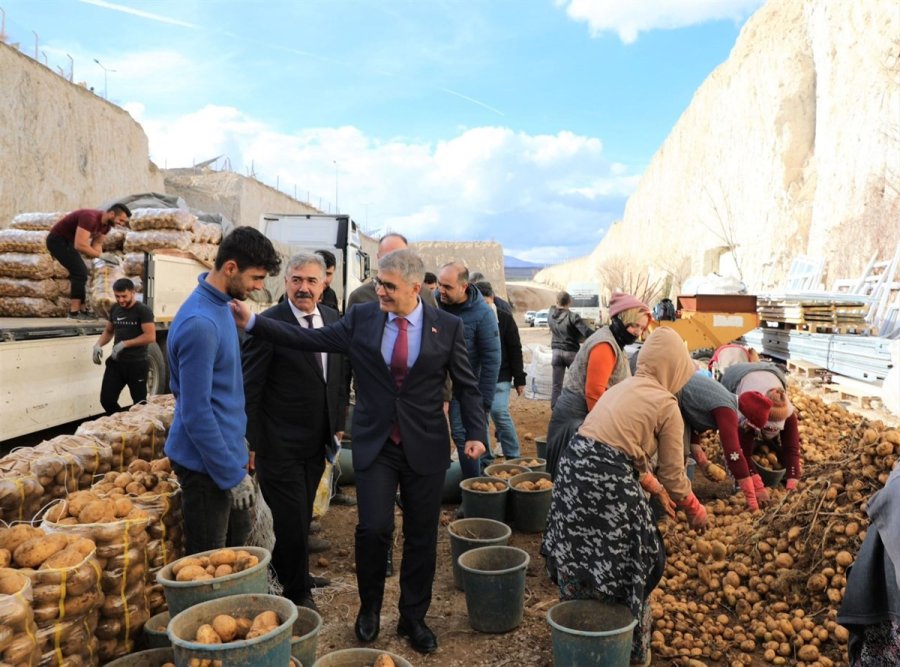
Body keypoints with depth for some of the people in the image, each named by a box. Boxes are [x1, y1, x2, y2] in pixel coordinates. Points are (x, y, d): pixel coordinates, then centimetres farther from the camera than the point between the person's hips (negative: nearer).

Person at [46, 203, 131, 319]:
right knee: (80, 273, -16)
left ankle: (75, 309, 19)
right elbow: (80, 245, -37)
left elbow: (97, 244, 3)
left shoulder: (106, 224, -2)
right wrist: (101, 255, -33)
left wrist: (104, 259, -12)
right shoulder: (90, 218, -31)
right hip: (57, 240, -10)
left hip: (67, 241, 10)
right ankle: (75, 312, -15)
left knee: (79, 273, 14)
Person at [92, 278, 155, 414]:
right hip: (116, 362, 6)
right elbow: (108, 331, 23)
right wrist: (98, 345, 3)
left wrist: (124, 344, -20)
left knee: (139, 403, 6)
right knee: (106, 399, 5)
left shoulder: (143, 311, -11)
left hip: (137, 364, -6)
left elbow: (150, 337, -20)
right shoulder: (114, 309, 9)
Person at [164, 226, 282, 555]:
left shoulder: (220, 305, 5)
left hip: (226, 451, 9)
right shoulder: (200, 324, -25)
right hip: (206, 465, -9)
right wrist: (233, 475, -18)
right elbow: (195, 412, -24)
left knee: (238, 548, 21)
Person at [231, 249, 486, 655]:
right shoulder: (361, 318, -2)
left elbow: (466, 386, 1)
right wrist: (252, 322, -11)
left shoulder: (447, 326, -4)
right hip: (374, 444, 0)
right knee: (373, 528, -5)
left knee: (421, 537, 9)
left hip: (425, 446, 0)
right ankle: (369, 608, 23)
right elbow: (309, 339, -3)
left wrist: (475, 433, -8)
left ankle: (413, 618, 29)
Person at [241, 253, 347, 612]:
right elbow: (249, 389, -14)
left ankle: (285, 569, 43)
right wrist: (251, 442, -14)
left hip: (316, 443, 6)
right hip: (280, 445, -6)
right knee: (292, 519, 4)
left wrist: (338, 422, 12)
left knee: (302, 516, 20)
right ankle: (296, 592, 24)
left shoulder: (333, 318, 4)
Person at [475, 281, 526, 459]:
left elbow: (515, 350, -1)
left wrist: (519, 379, -3)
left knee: (499, 412, -13)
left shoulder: (505, 318, -3)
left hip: (500, 377, -2)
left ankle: (512, 456, 2)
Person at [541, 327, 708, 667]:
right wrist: (694, 509, 22)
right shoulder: (665, 403, -2)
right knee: (626, 566, 14)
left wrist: (656, 489, 37)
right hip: (608, 484, -7)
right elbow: (673, 474, 4)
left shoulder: (624, 387, 20)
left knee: (578, 559, 22)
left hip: (573, 470, 7)